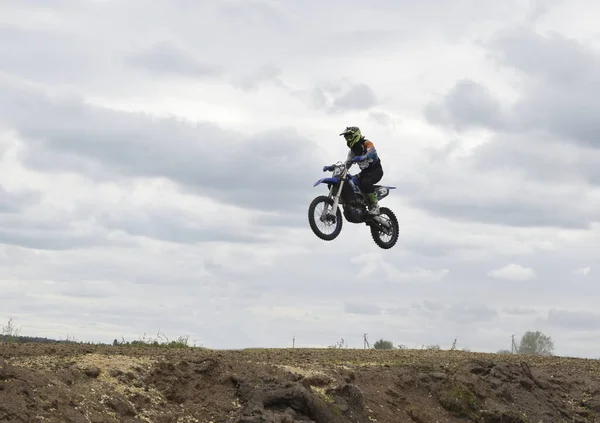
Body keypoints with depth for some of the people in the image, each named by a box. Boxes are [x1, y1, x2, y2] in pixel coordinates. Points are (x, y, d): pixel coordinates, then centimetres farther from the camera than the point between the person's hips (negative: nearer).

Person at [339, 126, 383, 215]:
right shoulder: (352, 150, 12)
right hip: (365, 171, 8)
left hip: (376, 170, -8)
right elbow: (347, 163, 7)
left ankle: (375, 206, -29)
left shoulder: (367, 143, -11)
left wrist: (360, 158, -51)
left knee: (365, 182, -37)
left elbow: (371, 153, -32)